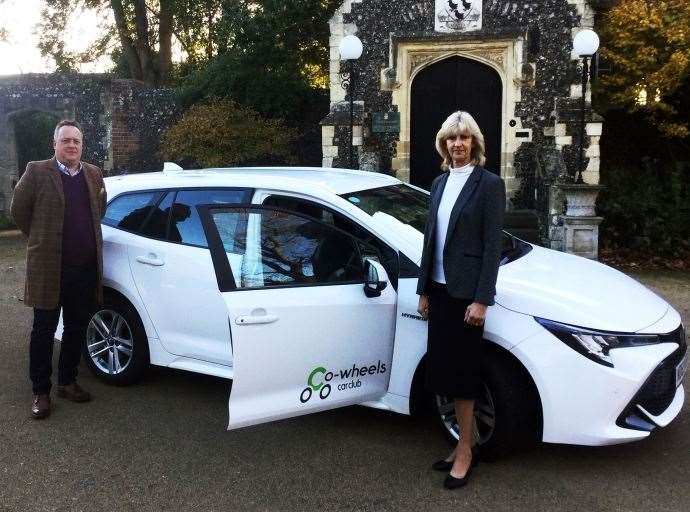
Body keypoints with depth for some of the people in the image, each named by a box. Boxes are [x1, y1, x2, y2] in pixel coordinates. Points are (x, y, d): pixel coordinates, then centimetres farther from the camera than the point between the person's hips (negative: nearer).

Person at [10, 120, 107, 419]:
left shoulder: (93, 175, 8)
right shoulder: (37, 172, -6)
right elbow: (18, 209, 0)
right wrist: (40, 239, 5)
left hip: (85, 269, 4)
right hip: (48, 268, -4)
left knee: (76, 329, 14)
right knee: (44, 332, 5)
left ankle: (67, 382, 29)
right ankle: (40, 392, 15)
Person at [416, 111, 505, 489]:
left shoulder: (489, 184, -8)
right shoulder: (440, 183, 12)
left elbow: (492, 246, -12)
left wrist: (481, 300, -16)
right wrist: (424, 290, 12)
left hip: (465, 292, -6)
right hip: (439, 289, 6)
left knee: (461, 370, 0)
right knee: (446, 368, 10)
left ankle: (465, 451, 13)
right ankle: (463, 444, 24)